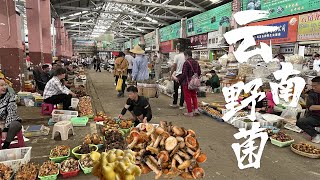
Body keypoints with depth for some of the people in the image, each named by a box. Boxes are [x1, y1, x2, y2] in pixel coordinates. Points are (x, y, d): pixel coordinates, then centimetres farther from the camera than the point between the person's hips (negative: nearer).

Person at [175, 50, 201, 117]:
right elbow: (199, 72, 12)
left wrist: (178, 79, -11)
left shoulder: (186, 63, -17)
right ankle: (196, 109, 13)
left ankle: (190, 112, 9)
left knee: (188, 97, 3)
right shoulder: (196, 62, 6)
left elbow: (184, 74, -21)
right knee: (194, 96, 19)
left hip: (187, 83, -7)